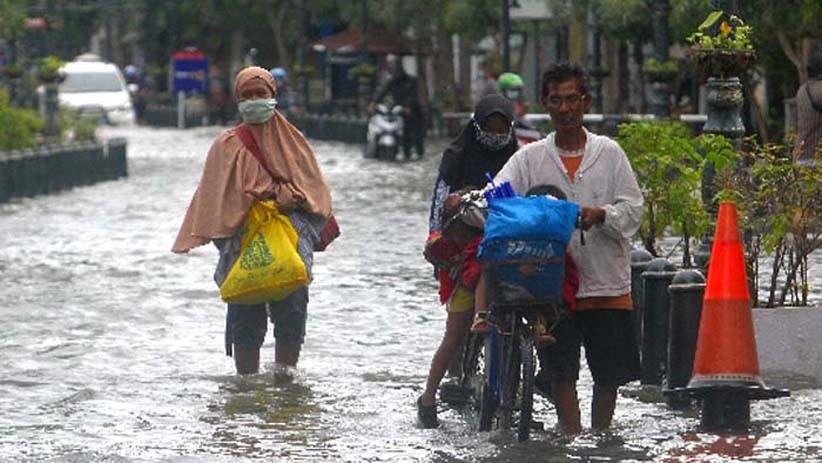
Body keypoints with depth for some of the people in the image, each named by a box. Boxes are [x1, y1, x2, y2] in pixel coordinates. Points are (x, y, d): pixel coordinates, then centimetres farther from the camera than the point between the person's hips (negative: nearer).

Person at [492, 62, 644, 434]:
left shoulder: (609, 153, 7)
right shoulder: (530, 158, 8)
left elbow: (633, 208, 1)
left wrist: (600, 215, -20)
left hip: (607, 283, 0)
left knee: (609, 373, 6)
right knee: (561, 372, -5)